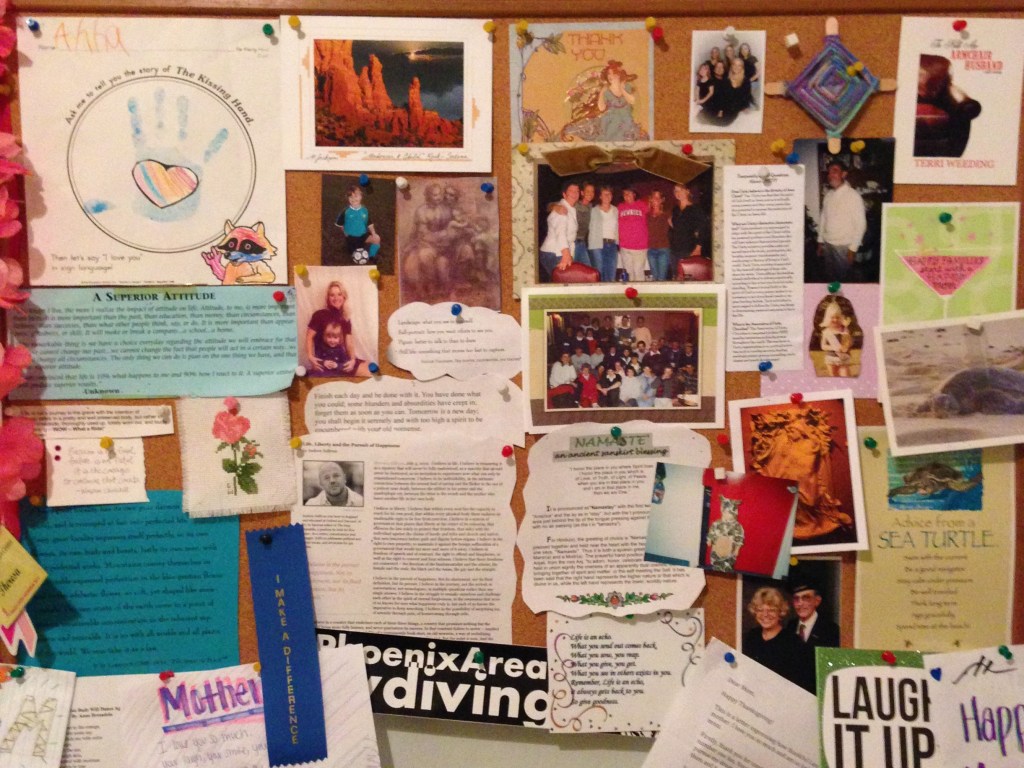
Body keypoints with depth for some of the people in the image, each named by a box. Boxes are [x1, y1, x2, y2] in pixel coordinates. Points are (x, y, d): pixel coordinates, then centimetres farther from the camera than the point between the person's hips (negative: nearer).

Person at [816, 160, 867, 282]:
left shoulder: (853, 195, -9)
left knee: (843, 281, 1)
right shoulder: (828, 195, 7)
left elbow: (860, 224, -9)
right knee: (827, 280, 10)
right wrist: (820, 241, 12)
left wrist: (853, 248, -11)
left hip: (844, 247, -5)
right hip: (827, 245, 5)